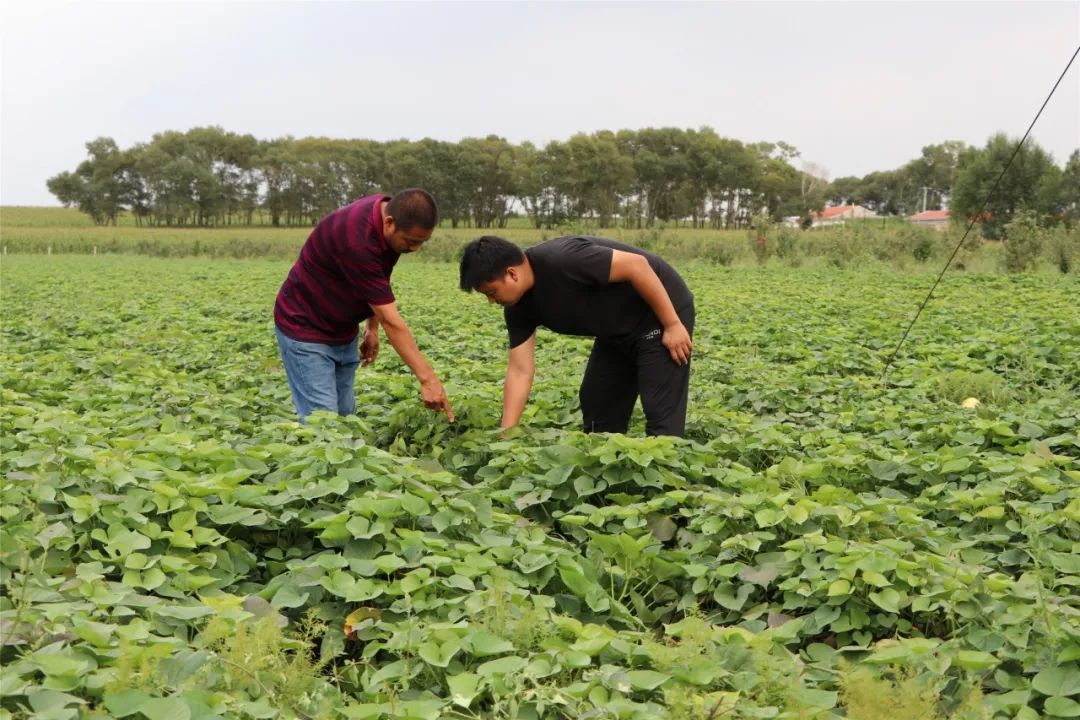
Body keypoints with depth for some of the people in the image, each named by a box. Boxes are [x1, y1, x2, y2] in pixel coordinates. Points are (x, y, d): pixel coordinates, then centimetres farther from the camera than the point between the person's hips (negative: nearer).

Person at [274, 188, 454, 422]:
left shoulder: (390, 212, -9)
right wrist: (427, 378, -31)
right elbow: (391, 319, -33)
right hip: (306, 328, -9)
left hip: (343, 330, 9)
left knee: (345, 416, 11)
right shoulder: (357, 239, -35)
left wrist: (372, 328, 10)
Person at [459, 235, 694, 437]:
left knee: (661, 413, -10)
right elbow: (520, 370, -3)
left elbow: (636, 264, -28)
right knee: (596, 404, 12)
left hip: (661, 313, -9)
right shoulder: (518, 307, -5)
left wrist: (673, 325, -23)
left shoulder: (562, 260, -31)